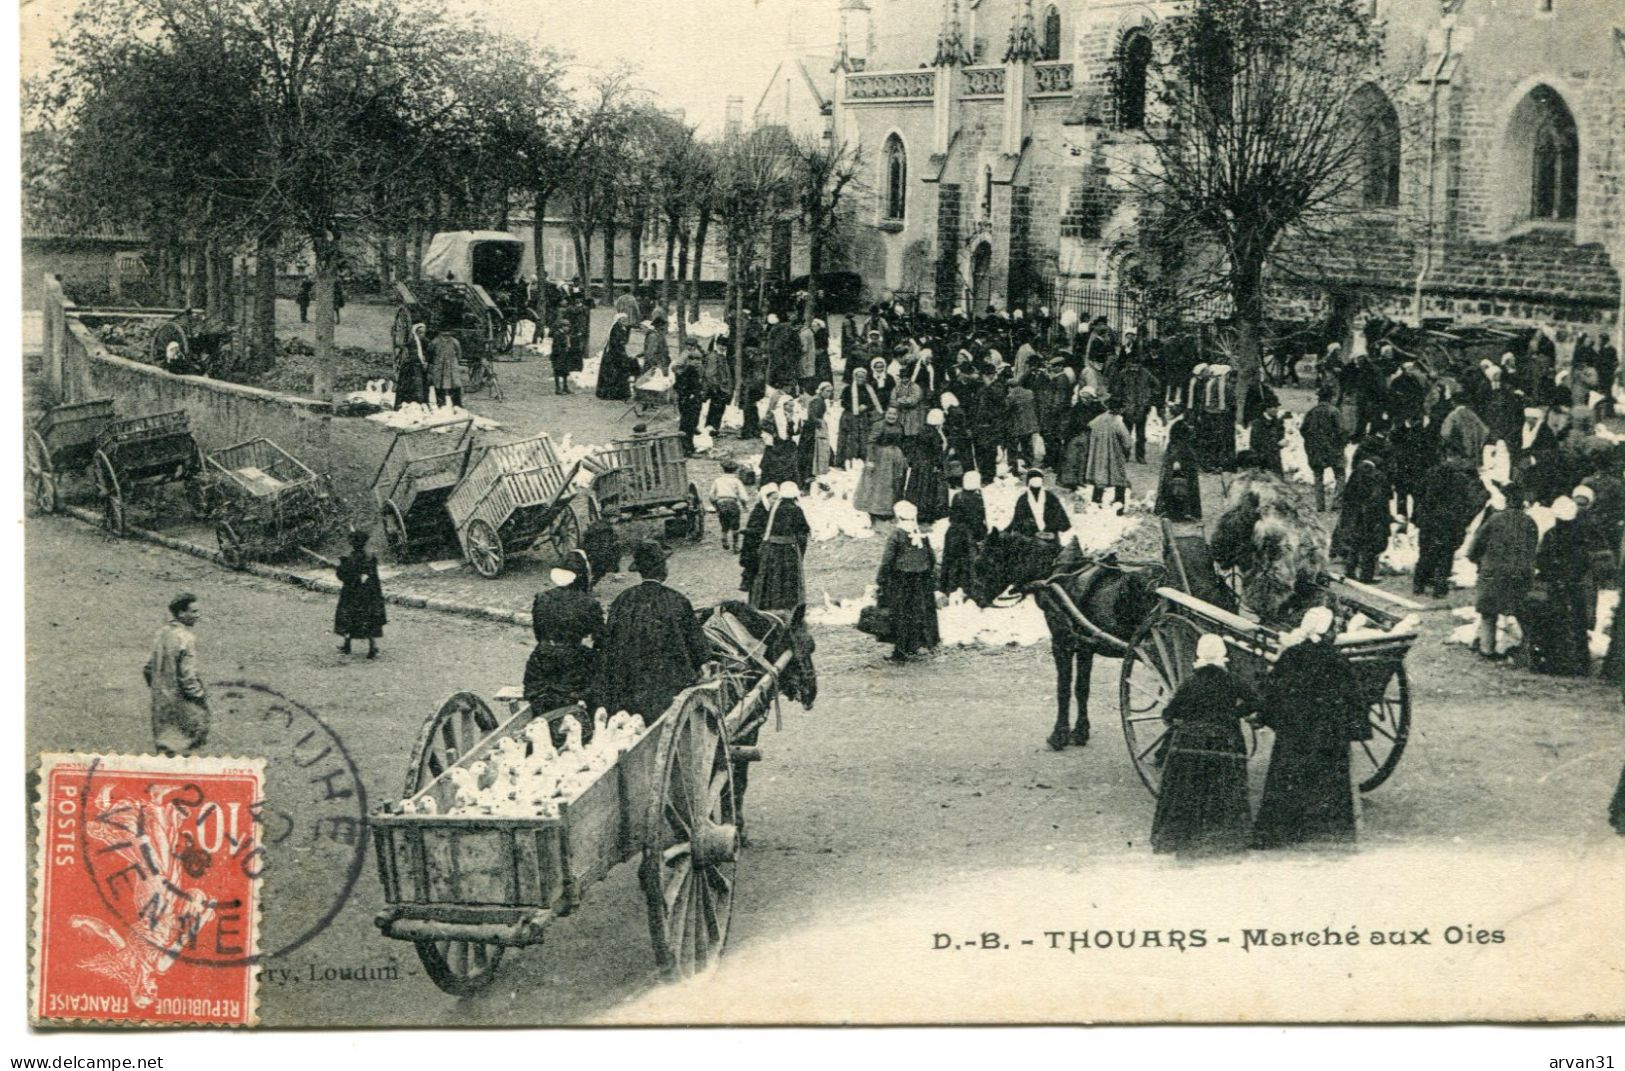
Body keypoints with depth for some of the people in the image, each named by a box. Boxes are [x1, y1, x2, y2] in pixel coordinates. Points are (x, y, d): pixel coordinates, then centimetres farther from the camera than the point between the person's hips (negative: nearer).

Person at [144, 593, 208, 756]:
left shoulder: (160, 634, 6)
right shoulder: (186, 639, -19)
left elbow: (148, 669, 12)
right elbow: (188, 676, -22)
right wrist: (202, 696, -9)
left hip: (160, 700, 8)